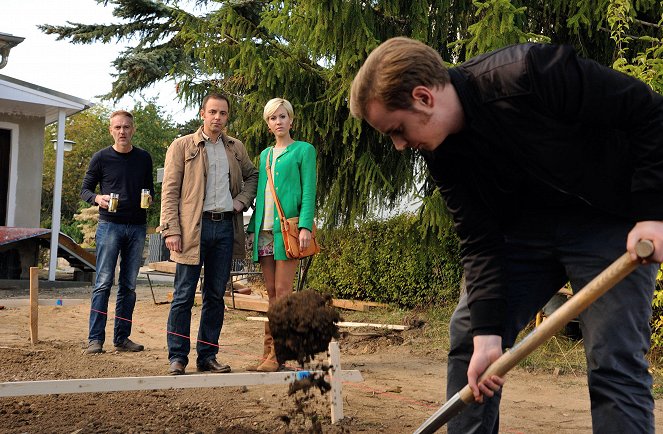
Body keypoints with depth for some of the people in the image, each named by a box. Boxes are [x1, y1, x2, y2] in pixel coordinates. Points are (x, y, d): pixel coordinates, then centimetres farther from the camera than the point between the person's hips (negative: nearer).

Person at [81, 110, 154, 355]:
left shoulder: (144, 158, 10)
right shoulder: (101, 158, 2)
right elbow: (85, 189, 6)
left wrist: (149, 198, -4)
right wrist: (97, 199, -16)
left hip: (137, 227, 3)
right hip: (109, 225, -3)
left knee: (129, 286, 7)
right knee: (103, 283, -7)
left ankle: (122, 338, 14)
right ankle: (95, 339, -3)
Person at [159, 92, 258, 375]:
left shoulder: (236, 148, 13)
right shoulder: (181, 147, 2)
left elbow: (252, 175, 29)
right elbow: (170, 191, -2)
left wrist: (242, 200, 9)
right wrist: (171, 230, -12)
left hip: (225, 226, 4)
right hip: (193, 227, -4)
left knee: (215, 296, 8)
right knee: (184, 295, -2)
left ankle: (207, 356, 15)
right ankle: (177, 357, 6)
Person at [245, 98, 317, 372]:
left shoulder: (303, 150, 2)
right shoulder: (265, 155, 20)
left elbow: (308, 191, -6)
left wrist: (306, 226, -16)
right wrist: (252, 227, 13)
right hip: (264, 228, 6)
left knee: (282, 291, -9)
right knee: (271, 293, 7)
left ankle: (278, 355, -8)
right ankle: (268, 351, 9)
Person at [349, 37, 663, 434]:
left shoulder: (534, 74, -31)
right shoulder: (442, 151, -10)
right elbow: (479, 241, -10)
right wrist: (488, 333, -19)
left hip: (610, 221, -6)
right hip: (528, 226, 6)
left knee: (614, 362, -11)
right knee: (468, 336, 2)